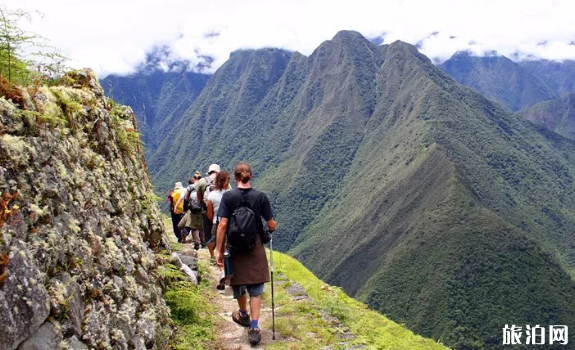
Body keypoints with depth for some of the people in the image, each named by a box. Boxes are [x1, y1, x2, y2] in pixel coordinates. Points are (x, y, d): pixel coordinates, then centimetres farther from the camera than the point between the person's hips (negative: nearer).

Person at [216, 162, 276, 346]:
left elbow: (222, 225, -13)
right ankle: (254, 328, 1)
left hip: (235, 248, 1)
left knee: (238, 283, 22)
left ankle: (243, 315, 44)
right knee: (255, 289, 8)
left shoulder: (228, 196, -9)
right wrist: (272, 228, 20)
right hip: (255, 249, 0)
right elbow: (271, 224, -4)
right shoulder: (260, 196, -8)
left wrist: (219, 250, -7)